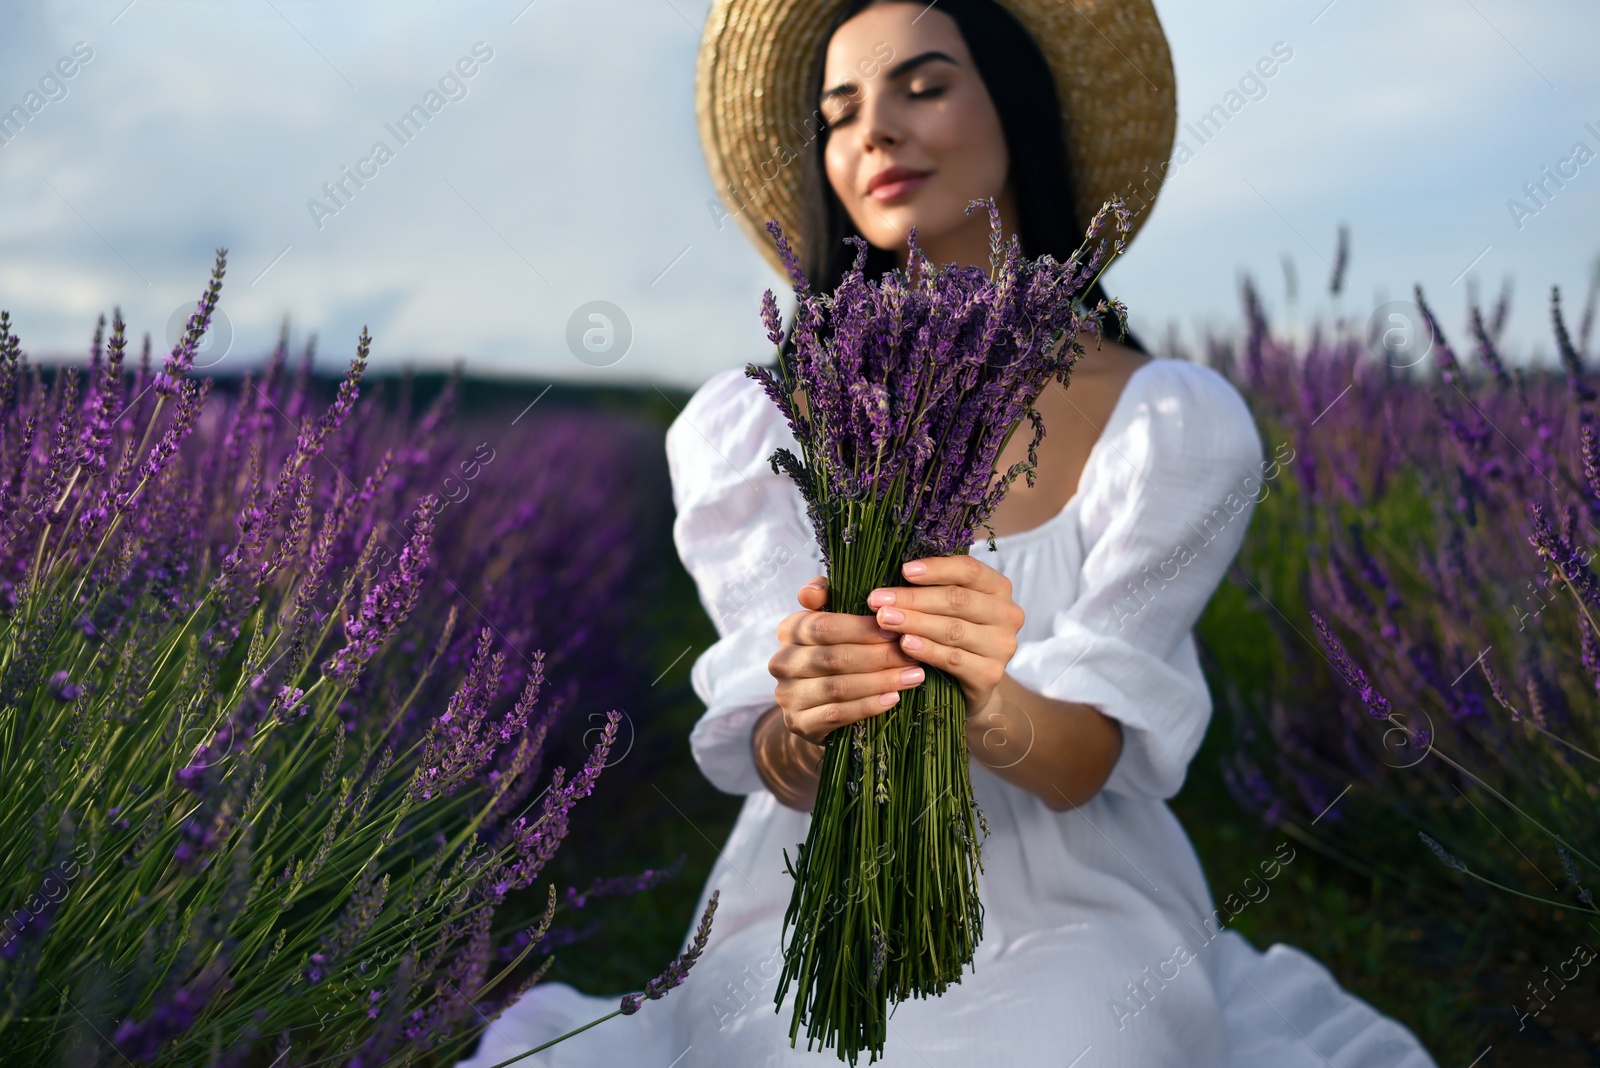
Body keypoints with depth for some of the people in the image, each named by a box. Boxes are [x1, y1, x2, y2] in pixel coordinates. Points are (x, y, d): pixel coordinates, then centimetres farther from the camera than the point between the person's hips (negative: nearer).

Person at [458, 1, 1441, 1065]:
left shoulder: (1174, 421, -6)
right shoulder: (746, 424, -3)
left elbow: (1086, 762, -11)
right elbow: (778, 766, -9)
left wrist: (989, 702, -33)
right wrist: (812, 724, -31)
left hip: (1076, 928, 0)